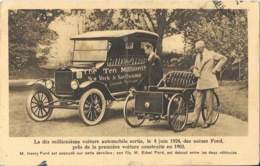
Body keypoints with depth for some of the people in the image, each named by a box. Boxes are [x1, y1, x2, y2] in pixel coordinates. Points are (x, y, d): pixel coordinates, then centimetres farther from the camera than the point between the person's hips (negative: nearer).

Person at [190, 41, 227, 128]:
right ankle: (194, 121, 2)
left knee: (209, 104, 0)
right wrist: (196, 73, 6)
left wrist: (215, 68, -4)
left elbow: (223, 59, 0)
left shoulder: (211, 54, 0)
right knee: (198, 104, 2)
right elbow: (195, 68, 28)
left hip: (209, 82, -5)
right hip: (200, 82, 5)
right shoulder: (197, 56, 18)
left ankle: (208, 122, 6)